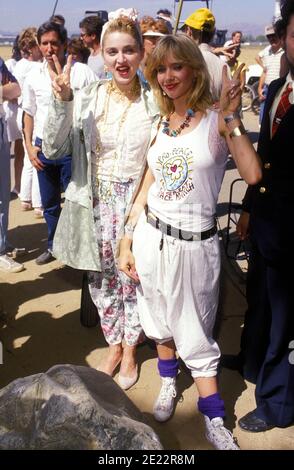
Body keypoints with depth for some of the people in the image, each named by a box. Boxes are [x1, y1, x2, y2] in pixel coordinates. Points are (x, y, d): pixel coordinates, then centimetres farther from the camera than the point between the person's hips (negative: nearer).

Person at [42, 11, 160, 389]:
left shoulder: (154, 101, -7)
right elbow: (53, 149, -9)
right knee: (102, 280, 14)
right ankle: (113, 345, 38)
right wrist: (62, 103, -21)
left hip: (137, 202, -2)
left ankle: (130, 350, 33)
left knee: (132, 278, 9)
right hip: (98, 202, 2)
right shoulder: (88, 97, -3)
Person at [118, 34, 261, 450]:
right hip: (151, 237, 4)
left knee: (195, 333, 5)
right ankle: (168, 382, 42)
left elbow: (252, 175, -23)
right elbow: (146, 189, 9)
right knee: (159, 319, 18)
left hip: (194, 243, -4)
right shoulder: (162, 124, 6)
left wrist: (231, 117, -22)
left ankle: (214, 420, 21)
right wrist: (126, 241, 7)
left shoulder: (217, 120, -8)